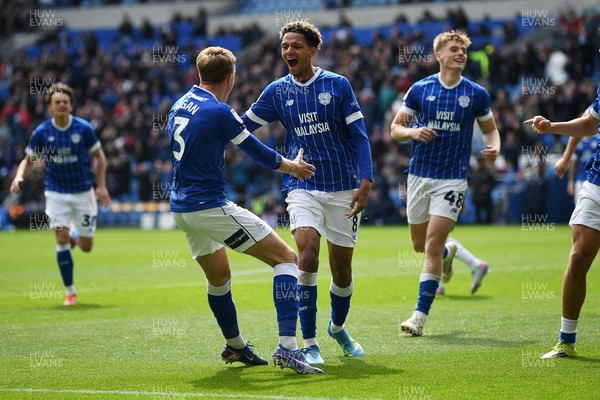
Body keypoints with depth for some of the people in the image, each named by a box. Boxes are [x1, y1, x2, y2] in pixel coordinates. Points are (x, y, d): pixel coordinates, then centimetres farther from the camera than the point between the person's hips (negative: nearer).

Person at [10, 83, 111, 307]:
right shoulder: (41, 132, -7)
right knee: (61, 240, -14)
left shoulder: (84, 129, -10)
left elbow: (99, 157, 2)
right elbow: (28, 160, 3)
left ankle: (75, 236, 43)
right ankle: (70, 292, -1)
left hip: (84, 192, 0)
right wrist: (19, 177, -18)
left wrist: (101, 186, -6)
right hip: (57, 193, 0)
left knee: (86, 246, 3)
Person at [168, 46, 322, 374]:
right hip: (210, 207, -9)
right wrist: (293, 166, 11)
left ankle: (235, 346, 43)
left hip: (180, 208, 9)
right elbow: (260, 154, -6)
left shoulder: (180, 105, 9)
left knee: (218, 277, 28)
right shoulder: (218, 111, -15)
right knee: (286, 258, -6)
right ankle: (287, 347, -18)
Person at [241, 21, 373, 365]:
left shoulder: (338, 85, -1)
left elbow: (358, 135, -1)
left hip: (343, 188, 0)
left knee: (342, 267, 5)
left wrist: (365, 182, -10)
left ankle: (338, 327, 37)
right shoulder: (277, 91, 5)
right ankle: (310, 343, -17)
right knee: (307, 248, -23)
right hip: (302, 187, 0)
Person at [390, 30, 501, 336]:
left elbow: (490, 129, 13)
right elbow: (395, 129, 5)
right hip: (419, 174, 2)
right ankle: (449, 253, 49)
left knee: (432, 246, -12)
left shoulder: (476, 94, 0)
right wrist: (413, 131, -16)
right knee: (420, 245, 13)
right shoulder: (420, 89, 1)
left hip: (452, 178, -2)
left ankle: (420, 315, -7)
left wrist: (494, 148, -9)